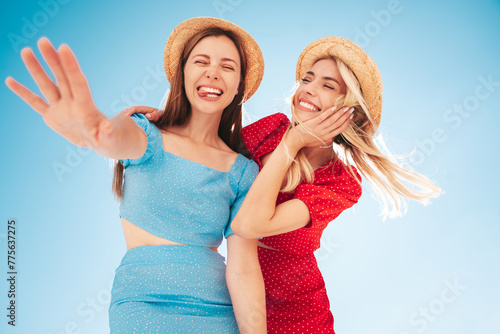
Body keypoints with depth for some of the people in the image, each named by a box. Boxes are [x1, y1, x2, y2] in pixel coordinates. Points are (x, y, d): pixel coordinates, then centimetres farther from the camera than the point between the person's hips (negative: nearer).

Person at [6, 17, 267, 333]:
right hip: (142, 304, -1)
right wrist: (99, 132, -51)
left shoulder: (243, 171, 1)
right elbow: (131, 137, -28)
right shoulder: (148, 134, -2)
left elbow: (244, 267, -6)